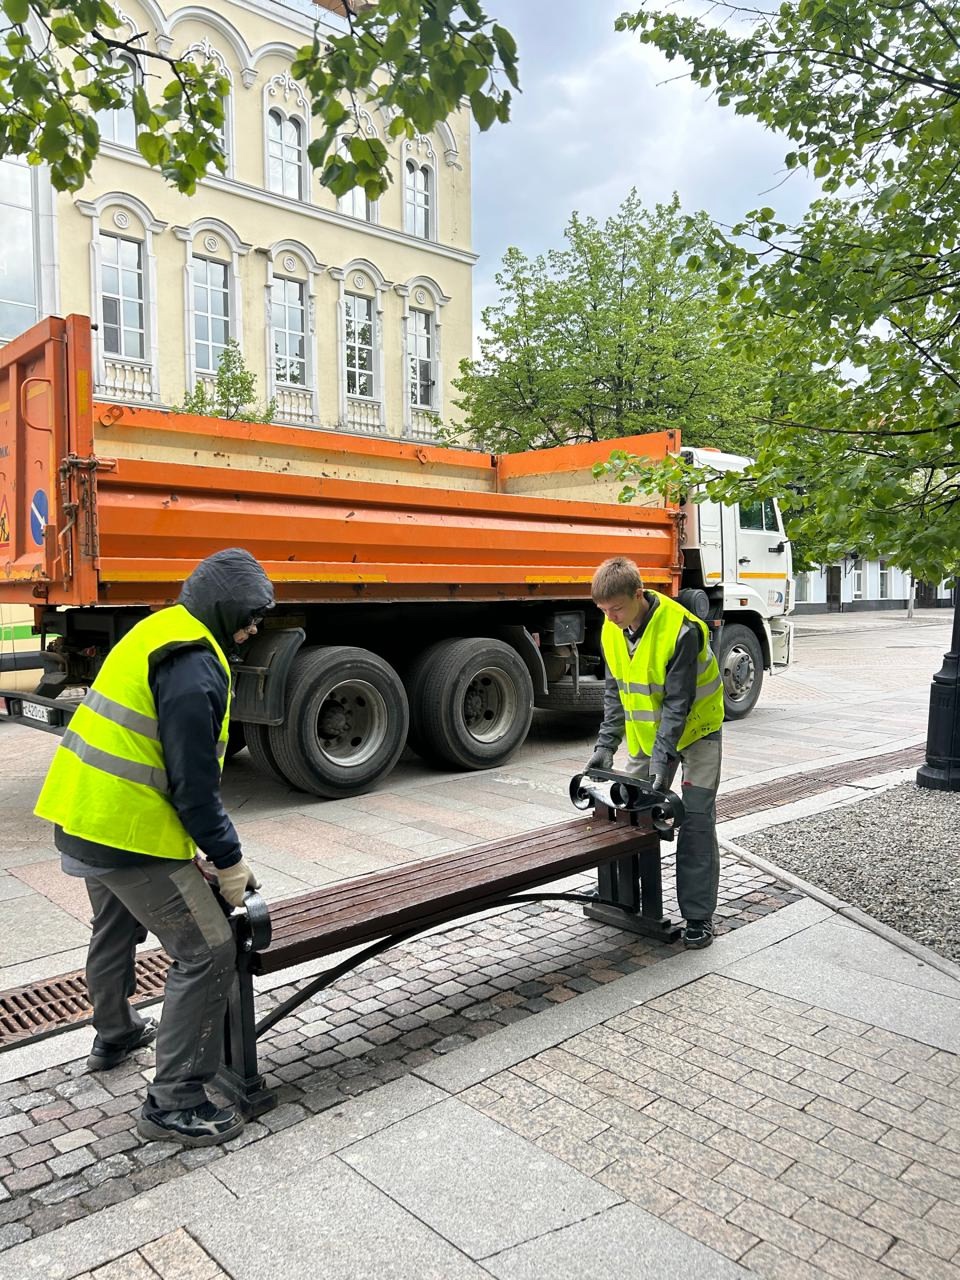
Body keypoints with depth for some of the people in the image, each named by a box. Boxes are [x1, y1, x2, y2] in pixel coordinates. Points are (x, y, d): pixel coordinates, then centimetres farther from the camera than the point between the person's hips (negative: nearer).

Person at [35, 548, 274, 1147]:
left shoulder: (160, 632, 10)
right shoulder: (195, 665, -22)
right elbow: (194, 782, -23)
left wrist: (195, 843, 18)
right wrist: (228, 860, -12)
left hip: (85, 817, 11)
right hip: (131, 834, -11)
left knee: (117, 931, 31)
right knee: (207, 954, -3)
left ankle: (115, 1036, 54)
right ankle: (174, 1103, 7)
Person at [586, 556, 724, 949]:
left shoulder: (681, 629, -29)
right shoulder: (612, 629, -9)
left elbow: (678, 701, -27)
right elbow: (614, 691, 0)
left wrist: (663, 759, -30)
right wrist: (606, 745, -8)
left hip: (694, 729, -6)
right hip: (646, 732, 6)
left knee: (696, 821, -6)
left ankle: (698, 916, 3)